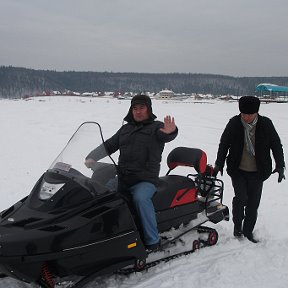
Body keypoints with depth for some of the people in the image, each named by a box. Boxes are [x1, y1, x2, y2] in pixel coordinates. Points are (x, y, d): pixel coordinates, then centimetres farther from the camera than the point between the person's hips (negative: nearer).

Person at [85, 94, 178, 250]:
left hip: (146, 180, -6)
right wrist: (91, 157, 4)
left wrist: (170, 131, -44)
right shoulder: (125, 129, 20)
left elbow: (166, 135, -19)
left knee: (140, 197, -34)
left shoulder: (156, 127, 3)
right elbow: (108, 145, 19)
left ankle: (152, 241, -20)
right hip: (122, 179, 6)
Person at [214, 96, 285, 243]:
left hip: (257, 172, 1)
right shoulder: (234, 123, -7)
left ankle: (248, 231, 25)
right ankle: (237, 224, 11)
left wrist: (280, 166, -3)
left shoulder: (266, 124, -6)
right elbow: (223, 144, 4)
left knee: (253, 202, 7)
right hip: (238, 170, -1)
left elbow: (276, 145, 3)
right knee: (241, 197, -15)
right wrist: (219, 164, 2)